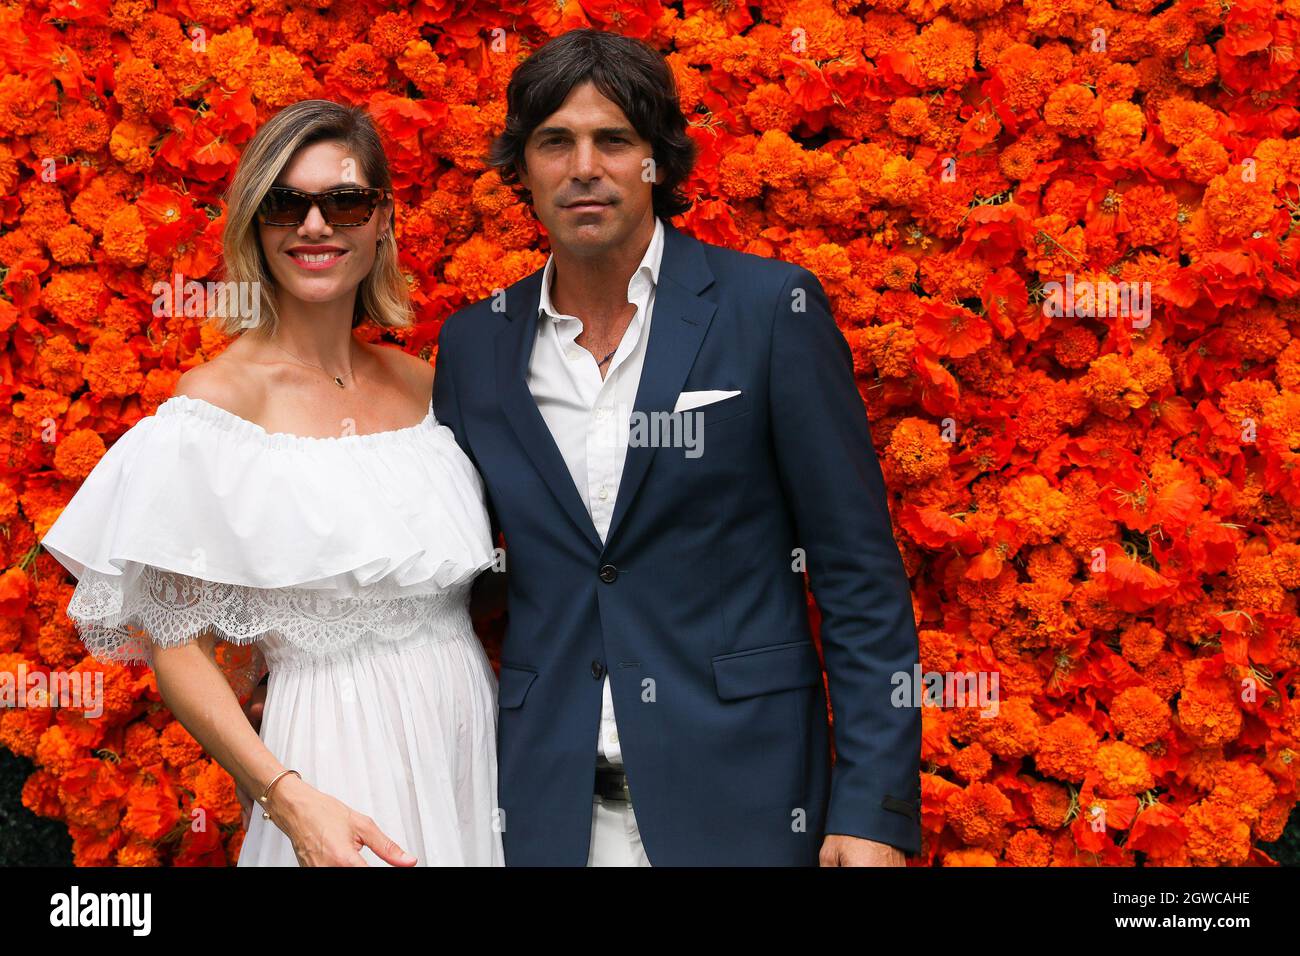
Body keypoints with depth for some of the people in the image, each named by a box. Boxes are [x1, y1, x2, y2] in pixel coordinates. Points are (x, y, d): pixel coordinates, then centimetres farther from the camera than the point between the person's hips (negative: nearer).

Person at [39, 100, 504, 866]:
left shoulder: (420, 382, 5)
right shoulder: (218, 398, -10)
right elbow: (175, 641, -10)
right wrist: (288, 797, -21)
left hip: (474, 735, 5)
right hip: (340, 755, -5)